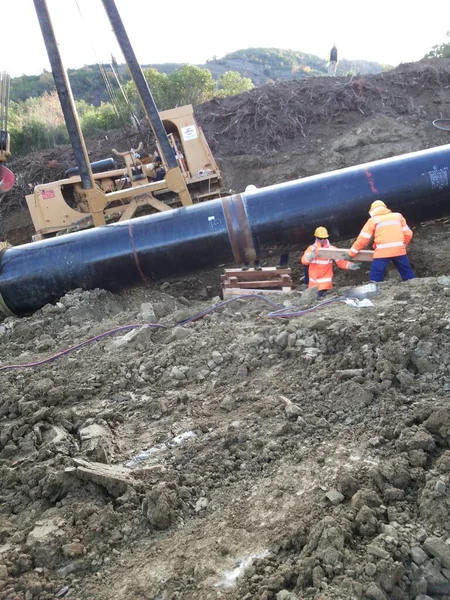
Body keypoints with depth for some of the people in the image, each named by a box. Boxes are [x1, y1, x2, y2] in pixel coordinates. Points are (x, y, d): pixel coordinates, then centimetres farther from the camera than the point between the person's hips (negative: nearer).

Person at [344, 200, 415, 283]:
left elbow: (363, 238, 6)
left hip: (383, 252, -3)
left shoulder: (373, 220, 11)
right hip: (399, 250, 3)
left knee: (376, 278, -3)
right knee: (408, 274, 13)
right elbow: (408, 234, 15)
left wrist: (351, 253, 11)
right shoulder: (398, 216, 20)